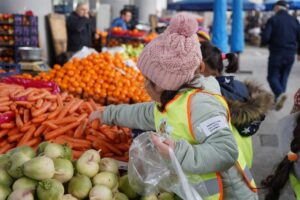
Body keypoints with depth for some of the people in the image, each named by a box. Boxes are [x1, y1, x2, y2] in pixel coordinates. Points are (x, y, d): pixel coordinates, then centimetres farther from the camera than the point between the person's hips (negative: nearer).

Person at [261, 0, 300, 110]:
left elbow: (265, 38, -14)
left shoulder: (273, 20, -7)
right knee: (283, 77, 15)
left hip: (276, 54, -4)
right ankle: (278, 101, 13)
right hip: (290, 55, 4)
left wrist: (263, 42, 10)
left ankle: (280, 93, -21)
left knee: (272, 76, 6)